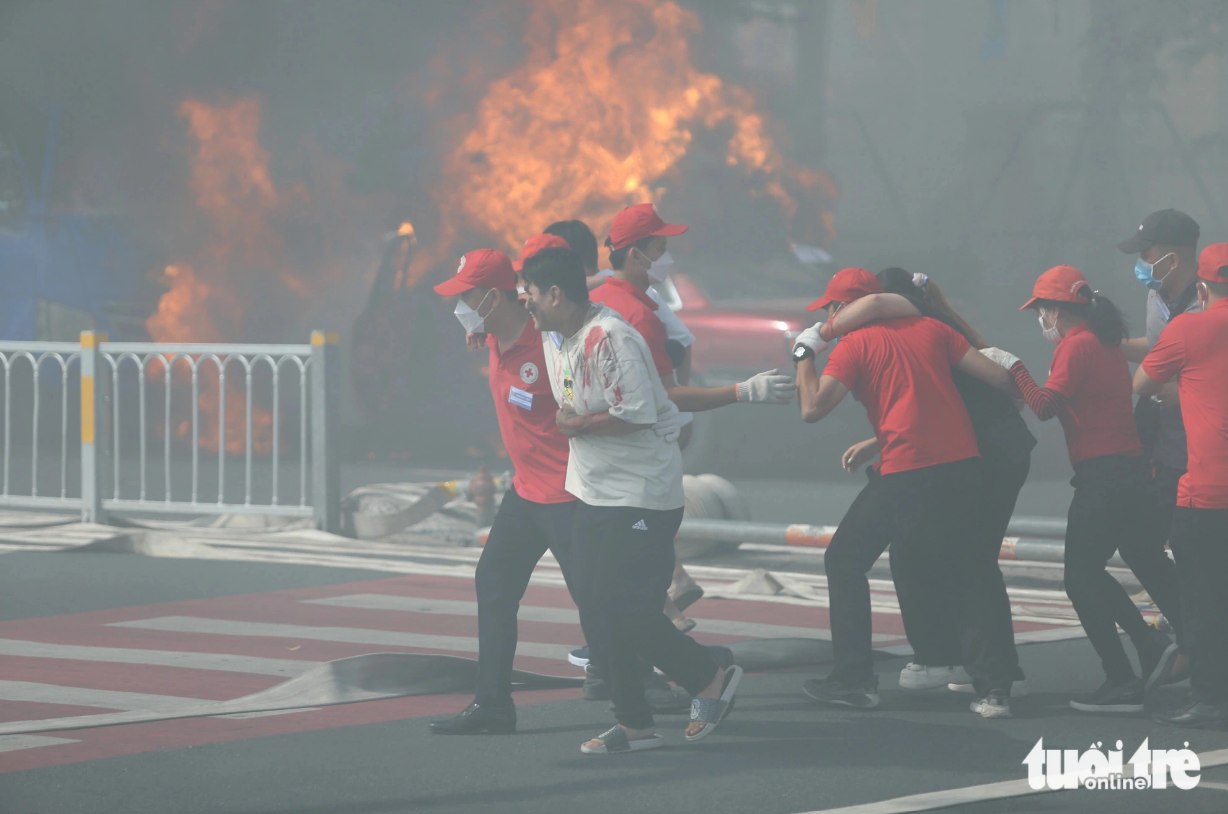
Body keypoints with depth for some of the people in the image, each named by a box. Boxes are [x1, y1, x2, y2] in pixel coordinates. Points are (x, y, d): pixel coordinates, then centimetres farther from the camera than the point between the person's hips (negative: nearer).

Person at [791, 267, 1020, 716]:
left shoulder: (854, 345, 0)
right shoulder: (929, 328, 14)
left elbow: (812, 409, -10)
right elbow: (997, 377, 7)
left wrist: (804, 354, 5)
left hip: (906, 474, -5)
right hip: (964, 464, 5)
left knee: (844, 561, 12)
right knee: (963, 577, 15)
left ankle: (854, 679, 10)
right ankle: (993, 686, 0)